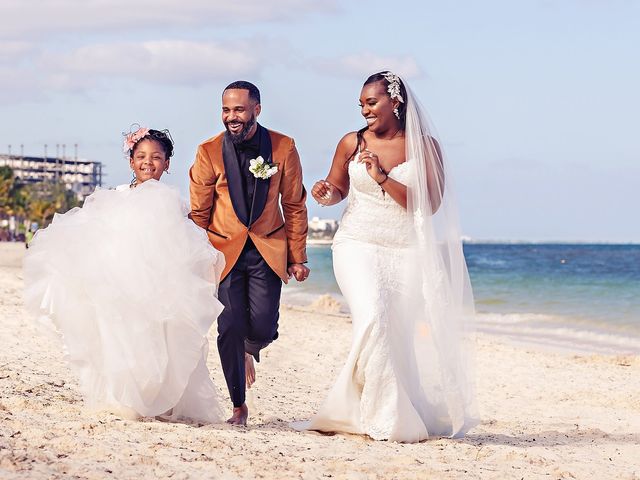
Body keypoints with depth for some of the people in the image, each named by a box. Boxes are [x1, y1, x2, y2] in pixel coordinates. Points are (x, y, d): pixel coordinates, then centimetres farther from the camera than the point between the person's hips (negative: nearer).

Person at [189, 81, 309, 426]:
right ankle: (239, 406, 11)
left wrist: (297, 258, 3)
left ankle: (249, 350, 30)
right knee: (230, 330, -5)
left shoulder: (283, 148, -4)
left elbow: (294, 206, 4)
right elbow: (198, 213, 3)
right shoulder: (209, 152, -5)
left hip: (268, 251, 0)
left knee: (262, 328, -9)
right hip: (224, 251, 0)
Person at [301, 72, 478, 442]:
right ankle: (384, 419, -13)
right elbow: (338, 188, 18)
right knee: (373, 318, -21)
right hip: (359, 245, 0)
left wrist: (383, 178, -14)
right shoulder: (352, 143, 5)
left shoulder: (424, 146, 1)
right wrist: (326, 194, -6)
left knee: (407, 334, -1)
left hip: (405, 251, 1)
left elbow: (430, 204, -7)